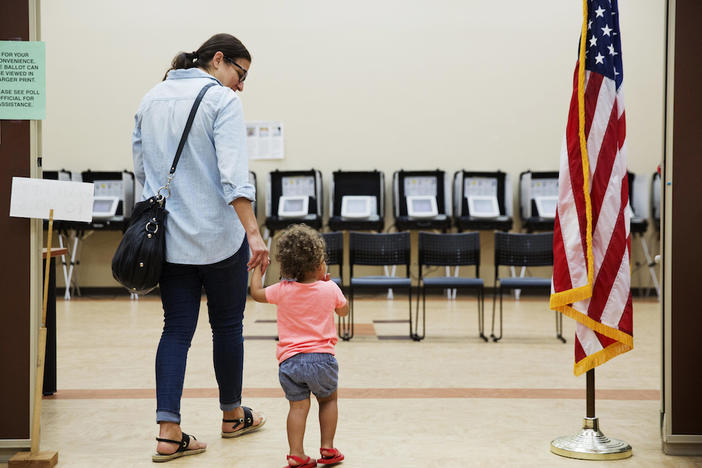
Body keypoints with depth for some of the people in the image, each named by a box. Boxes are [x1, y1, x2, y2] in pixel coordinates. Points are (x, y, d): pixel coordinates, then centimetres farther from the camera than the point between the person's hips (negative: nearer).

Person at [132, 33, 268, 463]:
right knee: (227, 324, 13)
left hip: (168, 236, 5)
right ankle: (232, 415, 29)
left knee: (177, 329, 6)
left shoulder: (151, 100, 10)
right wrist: (253, 233, -26)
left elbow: (141, 169, 17)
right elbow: (233, 174, -22)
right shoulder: (221, 100, -11)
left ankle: (169, 432, -2)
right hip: (217, 235, -5)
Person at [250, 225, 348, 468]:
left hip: (290, 360, 0)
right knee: (328, 400, 19)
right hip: (322, 357, 0)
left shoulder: (283, 290, -4)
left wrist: (257, 268, 28)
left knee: (298, 405, 3)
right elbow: (344, 310, 17)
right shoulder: (330, 289, -3)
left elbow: (256, 293, 14)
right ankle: (327, 448, 16)